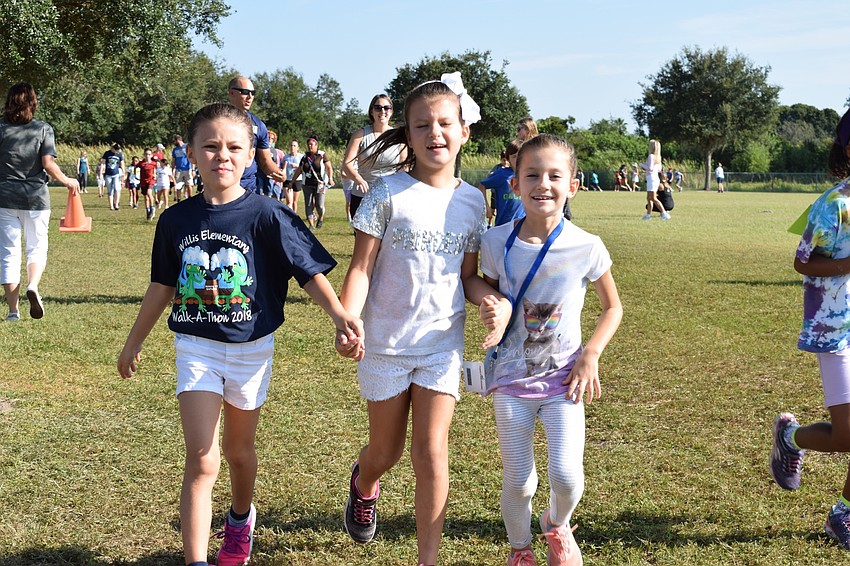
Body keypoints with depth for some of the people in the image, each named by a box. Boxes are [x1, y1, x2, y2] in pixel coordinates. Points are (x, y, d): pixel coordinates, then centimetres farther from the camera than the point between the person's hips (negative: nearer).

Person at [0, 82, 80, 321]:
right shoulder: (43, 129, -2)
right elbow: (48, 164, -7)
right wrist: (68, 181, 7)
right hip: (36, 197, 0)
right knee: (37, 247, 13)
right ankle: (33, 286, -17)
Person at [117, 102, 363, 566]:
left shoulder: (266, 216, -12)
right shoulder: (176, 220, -2)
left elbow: (310, 271, -15)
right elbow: (162, 287, 10)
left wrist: (339, 315, -31)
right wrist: (134, 342, 17)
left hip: (251, 348, -1)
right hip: (196, 347, 1)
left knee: (238, 449, 18)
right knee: (201, 459, -9)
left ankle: (241, 518, 47)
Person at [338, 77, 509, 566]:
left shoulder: (472, 201, 0)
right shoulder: (389, 193, -9)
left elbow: (468, 276, 7)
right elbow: (361, 268, -9)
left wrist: (498, 299, -13)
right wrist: (346, 321, -25)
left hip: (442, 343, 1)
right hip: (386, 342, -1)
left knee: (432, 454, -3)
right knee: (386, 451, 14)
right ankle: (363, 484, 51)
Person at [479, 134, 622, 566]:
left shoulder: (586, 248, -11)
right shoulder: (497, 242, -7)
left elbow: (613, 307, 3)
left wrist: (590, 356, -8)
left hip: (564, 379, -1)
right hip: (512, 380, 1)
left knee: (567, 476, -11)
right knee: (518, 482, 4)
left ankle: (557, 526, 25)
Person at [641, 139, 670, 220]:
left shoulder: (651, 156, -13)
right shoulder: (658, 157, 12)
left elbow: (650, 168, -19)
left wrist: (642, 165, -6)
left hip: (651, 178, -9)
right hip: (656, 178, 9)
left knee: (653, 198, -11)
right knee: (649, 198, 13)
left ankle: (664, 213, -16)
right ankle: (648, 214, 14)